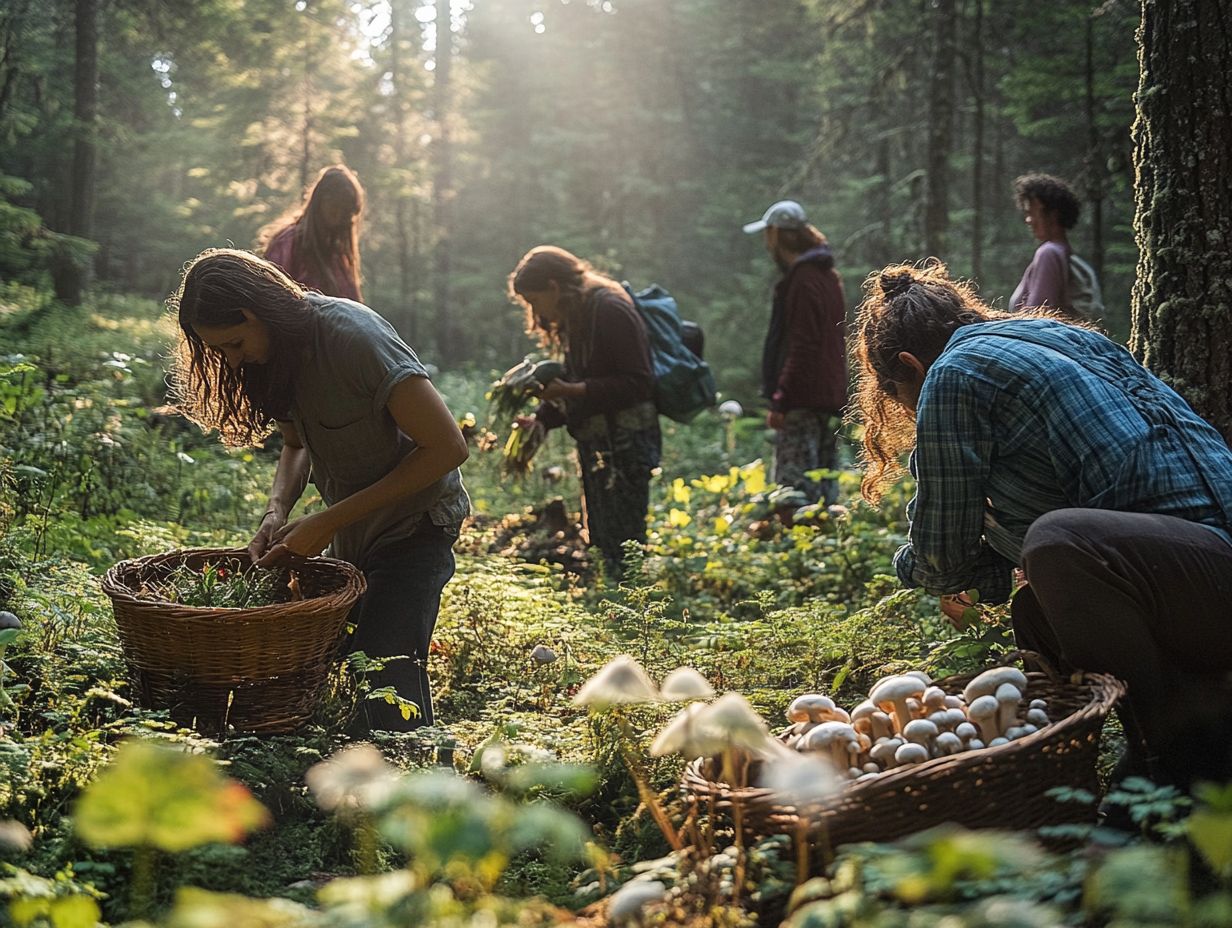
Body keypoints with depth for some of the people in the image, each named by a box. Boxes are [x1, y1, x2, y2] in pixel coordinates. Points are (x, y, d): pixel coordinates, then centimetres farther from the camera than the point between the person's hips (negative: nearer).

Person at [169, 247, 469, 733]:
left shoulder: (353, 336, -26)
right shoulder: (274, 350, -3)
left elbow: (447, 446, -26)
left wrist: (330, 521, -23)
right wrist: (278, 511, -9)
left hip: (413, 525, -7)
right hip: (349, 535, 7)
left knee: (386, 685, -17)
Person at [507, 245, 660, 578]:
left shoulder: (610, 311, -14)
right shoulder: (576, 319, 16)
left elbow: (638, 384, -19)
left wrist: (573, 391, -21)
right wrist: (541, 419, 2)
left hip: (624, 443, -10)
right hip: (596, 445, 10)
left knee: (624, 542, -9)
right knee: (602, 541, 11)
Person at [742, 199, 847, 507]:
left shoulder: (802, 280, -12)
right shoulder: (826, 276, 18)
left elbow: (802, 347, -19)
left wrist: (781, 401, -18)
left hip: (804, 400, -10)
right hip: (829, 398, 10)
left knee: (794, 488, -12)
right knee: (823, 486, 11)